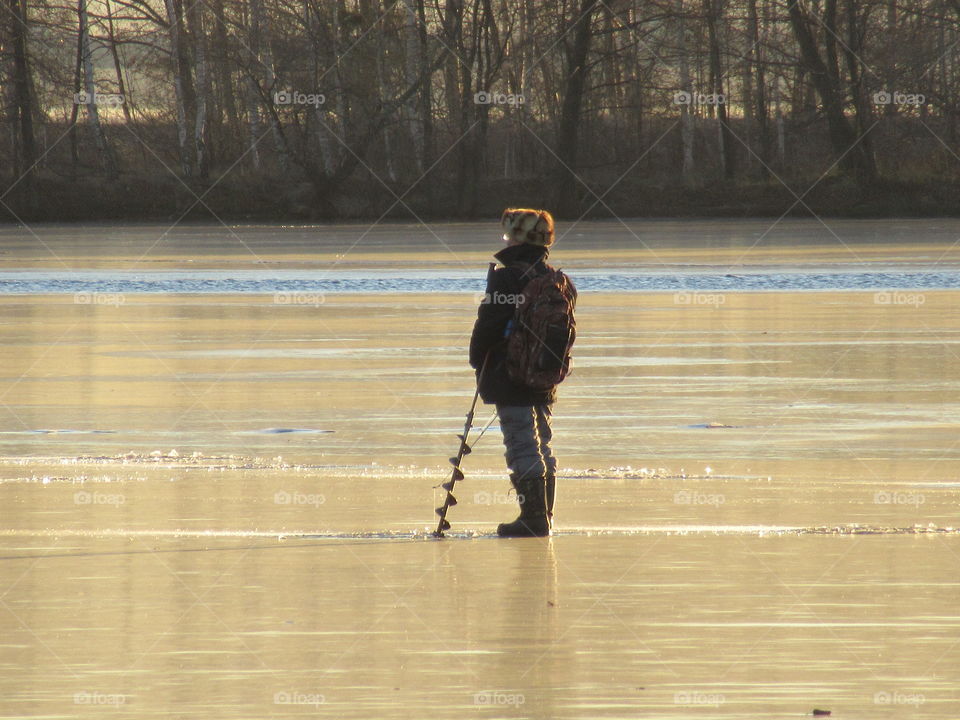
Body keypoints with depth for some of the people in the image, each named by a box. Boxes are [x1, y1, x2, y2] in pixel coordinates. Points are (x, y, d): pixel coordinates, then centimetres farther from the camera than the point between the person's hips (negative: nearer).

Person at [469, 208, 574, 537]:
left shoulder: (505, 278, -13)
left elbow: (487, 325, -14)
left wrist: (478, 362, 0)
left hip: (510, 376, -8)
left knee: (522, 448, -7)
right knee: (542, 446, 16)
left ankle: (533, 517, -10)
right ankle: (544, 516, 21)